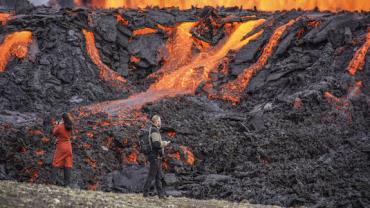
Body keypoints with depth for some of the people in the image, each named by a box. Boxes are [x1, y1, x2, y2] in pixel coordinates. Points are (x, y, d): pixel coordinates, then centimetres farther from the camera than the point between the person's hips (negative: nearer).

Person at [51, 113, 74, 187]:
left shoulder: (60, 127, -15)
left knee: (56, 164, 1)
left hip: (61, 147, -4)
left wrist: (57, 125, 10)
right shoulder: (70, 127, 1)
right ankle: (67, 183, 2)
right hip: (68, 146, 4)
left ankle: (53, 181, -3)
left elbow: (54, 133, 0)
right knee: (68, 164, 4)